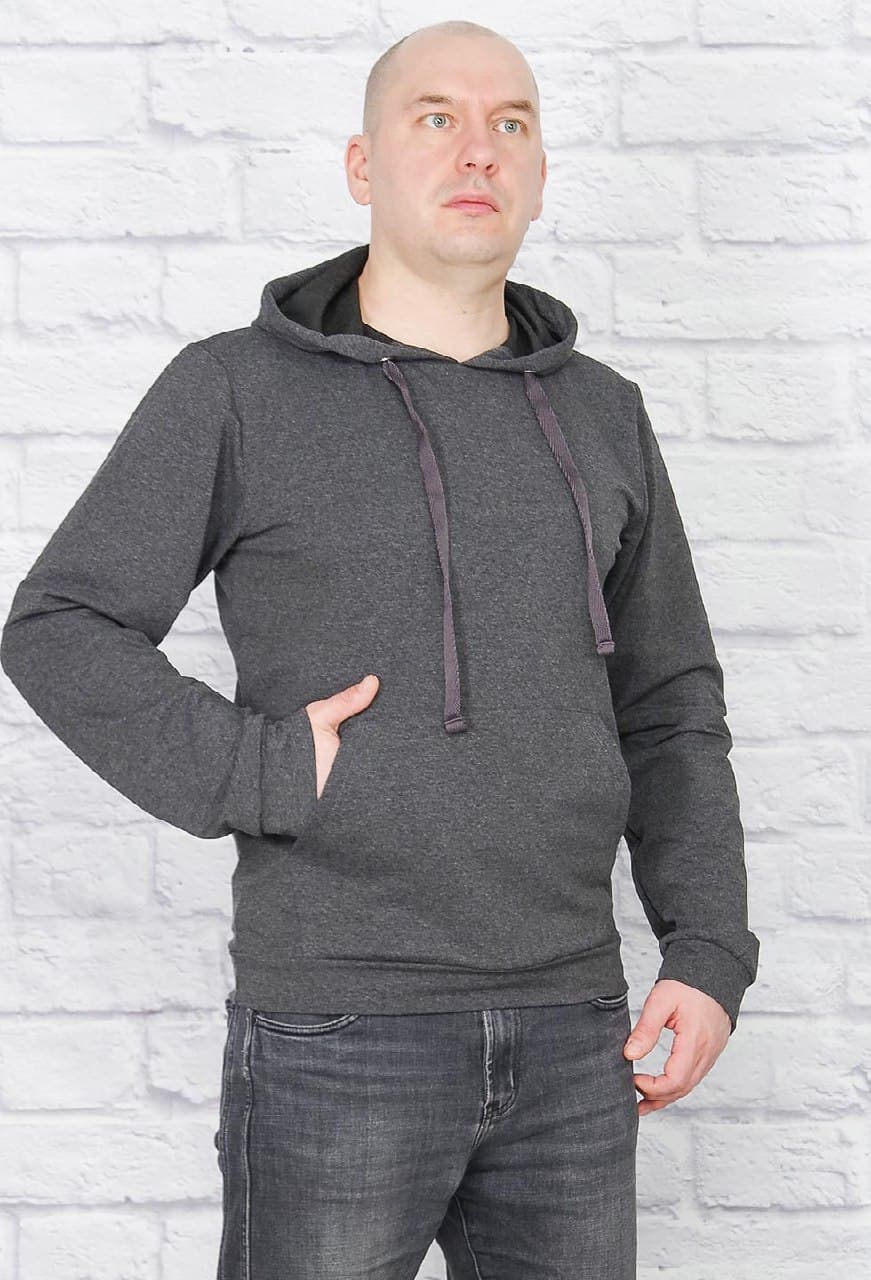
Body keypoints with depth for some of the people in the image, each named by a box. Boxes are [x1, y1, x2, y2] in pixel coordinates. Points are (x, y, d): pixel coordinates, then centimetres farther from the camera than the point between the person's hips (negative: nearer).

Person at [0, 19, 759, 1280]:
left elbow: (666, 714, 13)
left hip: (562, 1032, 5)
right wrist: (265, 775, -16)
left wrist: (710, 960, 1)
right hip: (339, 1029, -4)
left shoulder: (599, 418, 10)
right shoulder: (237, 390, -3)